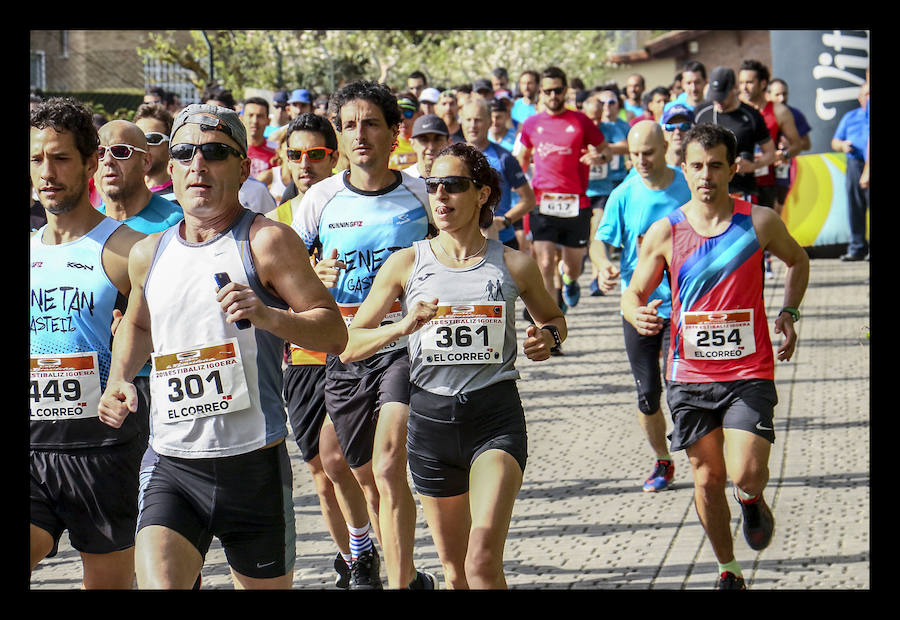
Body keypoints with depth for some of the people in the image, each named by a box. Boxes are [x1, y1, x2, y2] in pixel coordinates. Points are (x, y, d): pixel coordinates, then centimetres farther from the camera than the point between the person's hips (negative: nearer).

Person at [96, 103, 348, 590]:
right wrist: (119, 381, 14)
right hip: (172, 469, 3)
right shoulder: (148, 254, 11)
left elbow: (334, 333, -8)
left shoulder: (266, 241, -5)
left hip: (255, 466, -3)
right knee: (155, 585, -21)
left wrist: (268, 316, -25)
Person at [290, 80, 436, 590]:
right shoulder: (321, 199, 3)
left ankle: (402, 582, -18)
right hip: (345, 352, 3)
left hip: (405, 343, -3)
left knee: (388, 465, -21)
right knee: (365, 476, 12)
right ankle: (411, 577, 33)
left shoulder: (419, 195, 1)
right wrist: (315, 275, -12)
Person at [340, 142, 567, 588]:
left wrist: (548, 337, -2)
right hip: (431, 416, 2)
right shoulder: (406, 263, 3)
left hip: (496, 416, -2)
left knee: (483, 561, -20)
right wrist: (402, 327, -17)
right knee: (455, 572, 11)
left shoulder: (514, 265, 2)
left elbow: (552, 317, 21)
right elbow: (348, 345, 1)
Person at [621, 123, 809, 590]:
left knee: (746, 475, -16)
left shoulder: (760, 222, -4)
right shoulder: (665, 232, -3)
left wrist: (789, 313, 8)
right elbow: (633, 294, 5)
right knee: (708, 479, 7)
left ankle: (752, 499, 22)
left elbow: (797, 260, 17)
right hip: (690, 375, 2)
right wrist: (637, 315, -17)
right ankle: (728, 573, 26)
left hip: (749, 374, -1)